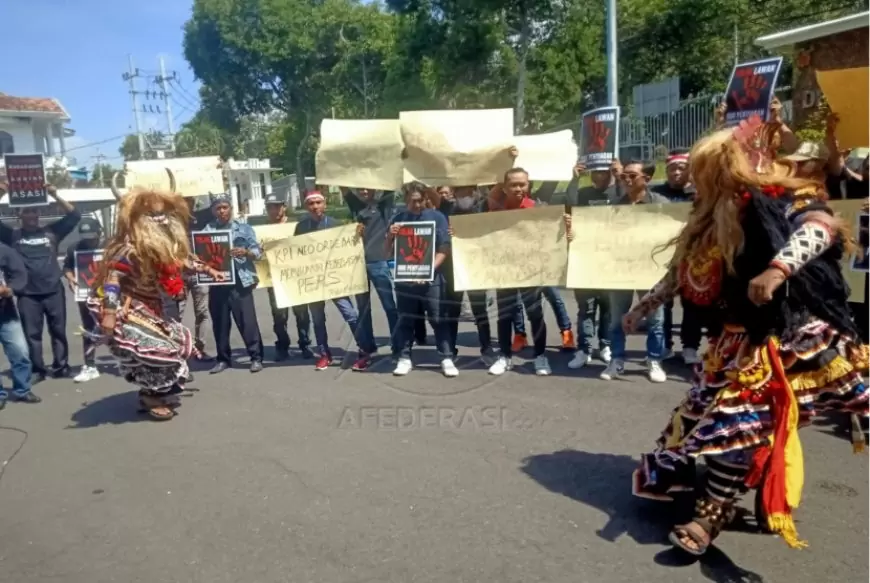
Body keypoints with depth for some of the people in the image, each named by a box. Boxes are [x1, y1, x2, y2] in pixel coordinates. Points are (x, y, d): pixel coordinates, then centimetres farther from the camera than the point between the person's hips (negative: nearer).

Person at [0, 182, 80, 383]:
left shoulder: (50, 231, 5)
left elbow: (74, 215, 1)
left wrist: (55, 196, -9)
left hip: (54, 291, 0)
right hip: (27, 294, 0)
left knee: (58, 331, 7)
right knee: (32, 334, 5)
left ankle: (61, 366, 17)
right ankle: (37, 370, 13)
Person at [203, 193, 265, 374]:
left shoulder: (244, 228, 5)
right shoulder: (207, 230, 8)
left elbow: (257, 251, 0)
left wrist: (245, 252, -20)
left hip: (239, 281, -2)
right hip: (216, 282, 3)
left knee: (247, 320, -3)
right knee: (219, 322, 9)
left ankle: (256, 357, 4)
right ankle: (223, 359, 20)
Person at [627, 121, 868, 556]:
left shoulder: (785, 200, -10)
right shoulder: (716, 220, 13)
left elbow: (821, 227, -31)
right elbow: (685, 270, 21)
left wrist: (778, 268, -48)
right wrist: (644, 307, 25)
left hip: (784, 337, -7)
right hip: (739, 336, 8)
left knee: (740, 420, -12)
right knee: (704, 408, 7)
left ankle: (712, 513, -1)